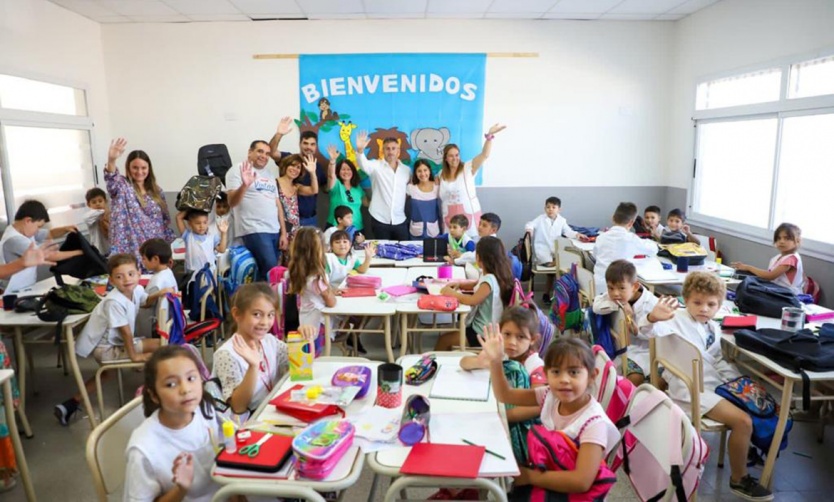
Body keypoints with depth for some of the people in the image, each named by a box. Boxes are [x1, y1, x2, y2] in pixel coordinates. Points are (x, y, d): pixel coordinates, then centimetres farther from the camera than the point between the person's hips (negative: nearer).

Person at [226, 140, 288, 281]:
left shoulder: (271, 173, 19)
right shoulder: (237, 171, 0)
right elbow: (232, 202, -10)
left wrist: (283, 232, 12)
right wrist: (244, 185, -29)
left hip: (275, 231, 6)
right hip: (254, 231, -6)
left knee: (265, 272, 5)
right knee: (271, 271, -18)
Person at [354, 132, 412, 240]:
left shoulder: (407, 170, 8)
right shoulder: (376, 166, -3)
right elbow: (363, 164, -24)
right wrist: (360, 150, -43)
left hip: (400, 222, 3)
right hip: (379, 221, -2)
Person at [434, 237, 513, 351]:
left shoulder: (489, 280, -26)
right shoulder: (489, 276, 5)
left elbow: (473, 300, -34)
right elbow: (477, 285, 25)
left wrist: (451, 293, -21)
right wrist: (459, 285, 7)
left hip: (484, 332, -10)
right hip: (482, 326, 10)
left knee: (443, 340, -2)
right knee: (447, 334, 18)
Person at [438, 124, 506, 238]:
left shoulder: (468, 168, -5)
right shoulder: (441, 174, 8)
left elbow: (484, 155, -19)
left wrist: (489, 136, -31)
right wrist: (435, 184, 0)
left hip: (469, 215, -3)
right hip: (450, 219, 3)